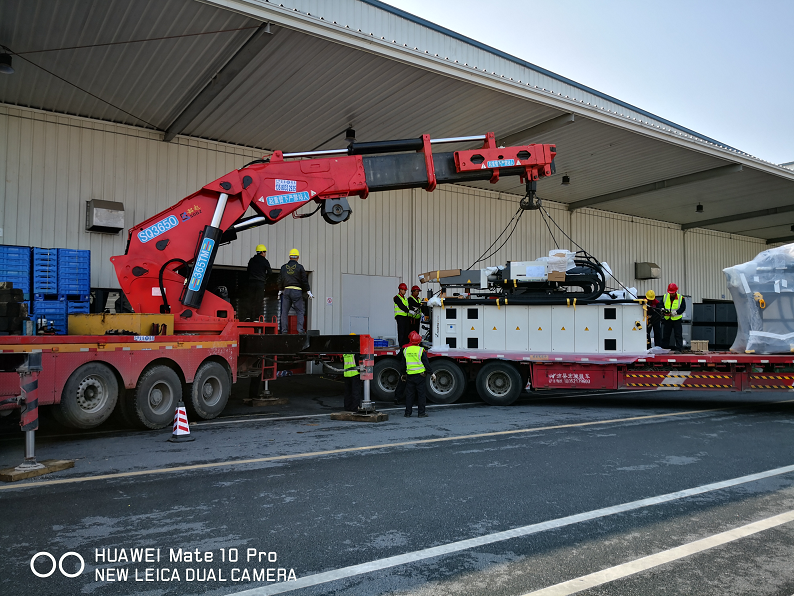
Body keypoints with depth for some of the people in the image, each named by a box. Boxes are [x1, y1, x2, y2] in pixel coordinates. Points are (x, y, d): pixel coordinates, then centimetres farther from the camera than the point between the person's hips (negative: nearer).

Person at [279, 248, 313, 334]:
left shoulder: (284, 267, 8)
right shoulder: (299, 267, -2)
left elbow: (280, 280, 11)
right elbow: (304, 280, -2)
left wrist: (280, 291, 24)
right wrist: (308, 292, 5)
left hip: (286, 291, 3)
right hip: (297, 291, -3)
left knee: (284, 311, 7)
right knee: (300, 311, 1)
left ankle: (284, 330, 4)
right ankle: (300, 330, -9)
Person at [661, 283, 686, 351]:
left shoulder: (681, 298, -6)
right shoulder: (665, 297, 4)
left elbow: (682, 308, -10)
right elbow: (661, 305, 10)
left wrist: (675, 312, -23)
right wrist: (663, 310, -11)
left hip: (677, 319, -4)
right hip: (667, 319, 4)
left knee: (678, 335, -3)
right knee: (665, 335, 9)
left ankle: (679, 348, 1)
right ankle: (664, 348, 17)